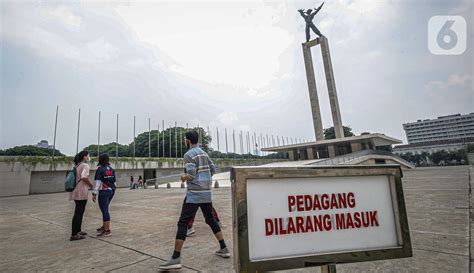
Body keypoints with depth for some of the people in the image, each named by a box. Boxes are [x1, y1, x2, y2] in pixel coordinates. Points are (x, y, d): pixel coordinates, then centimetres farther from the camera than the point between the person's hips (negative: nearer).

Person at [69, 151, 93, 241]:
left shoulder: (77, 165, 14)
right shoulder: (86, 165, -12)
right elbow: (84, 177, -25)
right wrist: (90, 184, -9)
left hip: (75, 191, 9)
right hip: (81, 192, -9)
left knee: (80, 211, 19)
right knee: (78, 212, -2)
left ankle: (78, 230, 30)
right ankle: (74, 235, 3)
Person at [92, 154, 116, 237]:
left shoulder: (100, 169, -10)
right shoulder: (111, 169, 9)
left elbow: (98, 183, -15)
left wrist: (94, 194, -13)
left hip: (104, 192, -7)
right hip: (111, 191, 7)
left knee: (104, 210, -3)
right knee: (105, 209, 21)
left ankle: (107, 230, 0)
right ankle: (104, 226, 32)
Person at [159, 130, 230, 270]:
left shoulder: (189, 154, -10)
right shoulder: (204, 153, 13)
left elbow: (191, 174, -18)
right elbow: (213, 169, 16)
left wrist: (183, 178, 1)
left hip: (194, 194, -8)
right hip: (206, 193, 8)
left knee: (183, 223, -3)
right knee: (210, 219, 18)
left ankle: (176, 259, -2)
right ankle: (224, 248, 23)